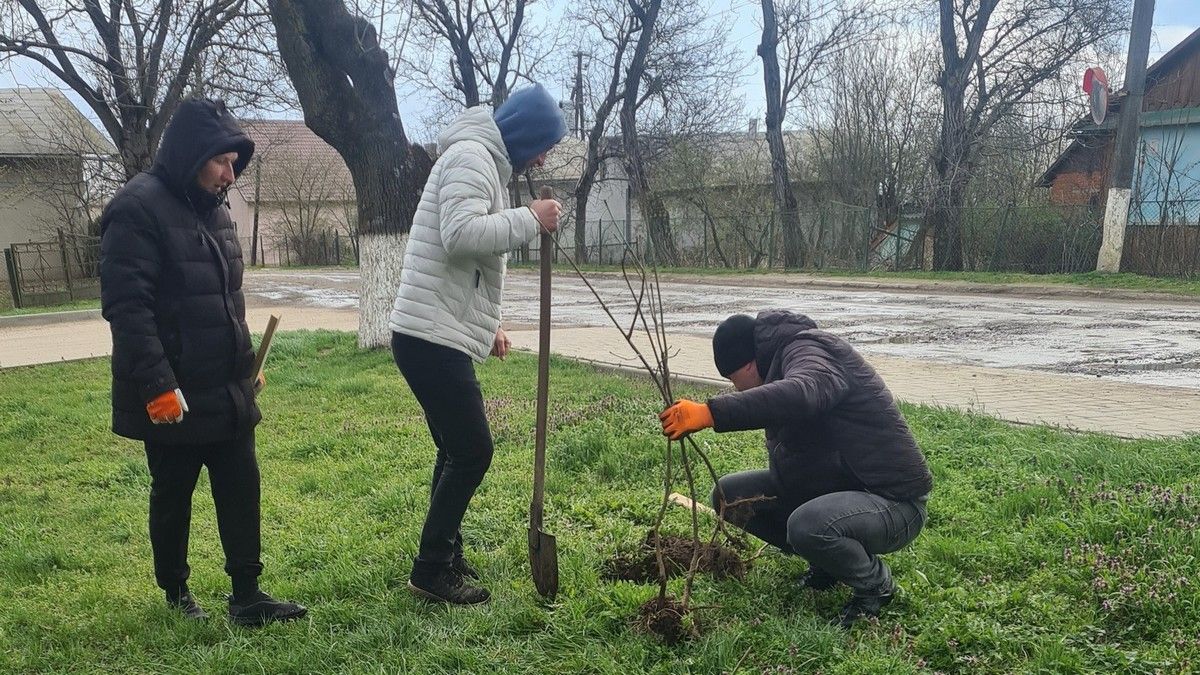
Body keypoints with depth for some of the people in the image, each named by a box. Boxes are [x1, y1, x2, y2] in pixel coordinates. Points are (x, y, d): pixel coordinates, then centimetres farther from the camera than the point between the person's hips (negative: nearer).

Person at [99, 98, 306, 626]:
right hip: (173, 396, -7)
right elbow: (126, 306, -21)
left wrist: (246, 363, 18)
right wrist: (157, 384, -24)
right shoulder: (138, 208, -15)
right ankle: (175, 592, 29)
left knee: (241, 488, 6)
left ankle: (246, 596, 13)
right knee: (173, 495, 10)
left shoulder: (212, 209, 11)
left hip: (227, 391, 7)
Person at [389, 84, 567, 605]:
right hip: (432, 336, -11)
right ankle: (431, 571, 4)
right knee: (472, 451, -6)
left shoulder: (484, 162, 23)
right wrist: (529, 220, -18)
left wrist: (488, 324, 23)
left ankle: (445, 558, 27)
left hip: (441, 336, 11)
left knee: (458, 451, 16)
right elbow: (461, 235, -28)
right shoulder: (471, 156, -11)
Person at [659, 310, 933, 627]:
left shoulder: (809, 350, -18)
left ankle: (876, 585, -6)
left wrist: (710, 413, -48)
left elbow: (803, 393, -44)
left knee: (807, 526, -38)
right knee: (728, 494, 1)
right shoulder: (781, 362, 12)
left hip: (892, 501, -9)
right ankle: (827, 562, 11)